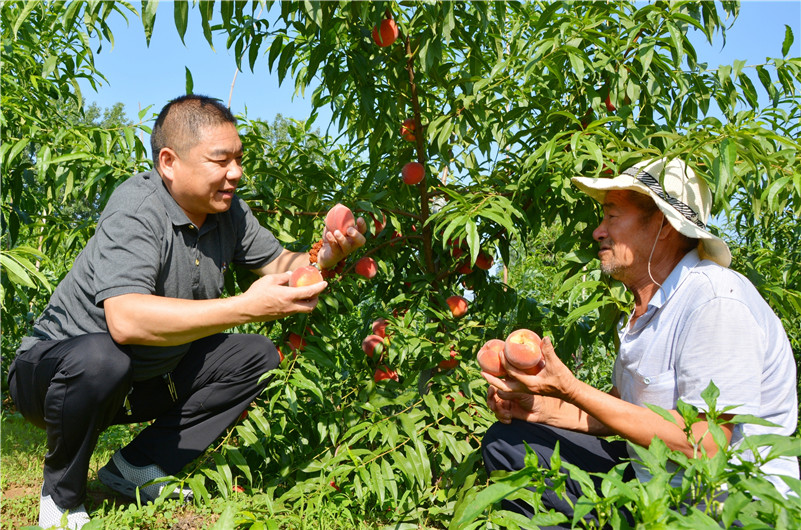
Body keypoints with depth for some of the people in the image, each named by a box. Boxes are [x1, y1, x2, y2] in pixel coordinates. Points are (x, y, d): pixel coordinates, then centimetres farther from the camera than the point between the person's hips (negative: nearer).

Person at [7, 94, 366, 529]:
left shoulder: (227, 209, -4)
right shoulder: (137, 208, -28)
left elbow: (279, 265, 5)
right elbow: (126, 320, -41)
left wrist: (324, 257, -19)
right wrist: (246, 307, -43)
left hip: (143, 378, 7)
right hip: (54, 370, -7)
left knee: (259, 357, -2)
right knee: (100, 359, -40)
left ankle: (136, 467, 1)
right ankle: (61, 495, -9)